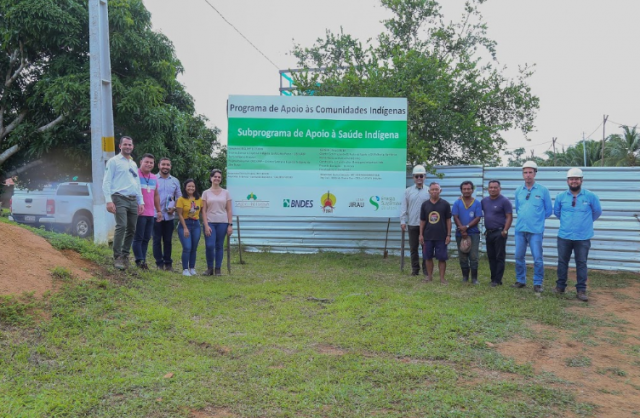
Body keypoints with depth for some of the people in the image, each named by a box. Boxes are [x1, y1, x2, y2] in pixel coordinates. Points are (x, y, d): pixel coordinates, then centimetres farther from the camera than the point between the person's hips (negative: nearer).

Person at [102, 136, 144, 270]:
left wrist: (141, 202, 15)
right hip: (120, 199, -6)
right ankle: (117, 257, -13)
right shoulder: (114, 161, 2)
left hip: (133, 200, 6)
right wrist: (109, 201, -14)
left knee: (131, 229, 5)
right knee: (121, 226, -18)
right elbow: (106, 182, -4)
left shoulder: (134, 164, 21)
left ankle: (125, 255, 17)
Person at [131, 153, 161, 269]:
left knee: (146, 238, 8)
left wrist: (159, 210, 20)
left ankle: (143, 260, 14)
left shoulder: (154, 178, 16)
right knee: (138, 238, -3)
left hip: (151, 214, 7)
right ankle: (139, 261, -1)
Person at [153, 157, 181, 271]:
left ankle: (168, 263, 16)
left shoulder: (175, 181, 11)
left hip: (169, 216, 3)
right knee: (157, 240, 1)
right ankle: (159, 263, 7)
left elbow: (179, 198, 15)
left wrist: (174, 208, -3)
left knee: (168, 240, 8)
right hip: (156, 215, -3)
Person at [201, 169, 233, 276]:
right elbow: (204, 211, 1)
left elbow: (229, 210, 6)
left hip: (222, 223, 1)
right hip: (210, 222, -1)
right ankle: (210, 268, 8)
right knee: (209, 245, -10)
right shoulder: (206, 193, 5)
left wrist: (230, 225, -1)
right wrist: (206, 225, -8)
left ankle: (218, 269, 14)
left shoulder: (226, 193, 7)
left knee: (219, 246, 3)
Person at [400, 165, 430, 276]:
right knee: (413, 248, 8)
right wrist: (403, 221, -1)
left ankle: (426, 269, 14)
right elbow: (404, 207, 5)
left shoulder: (429, 191, 1)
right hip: (412, 224, 2)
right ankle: (415, 269, 17)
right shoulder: (408, 191, 6)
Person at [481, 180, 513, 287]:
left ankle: (497, 280, 1)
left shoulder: (504, 201, -7)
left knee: (499, 257, -2)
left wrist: (505, 231, -17)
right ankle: (493, 278, 19)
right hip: (488, 233, 6)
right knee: (491, 257, 11)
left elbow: (509, 217, -11)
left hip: (499, 233, -6)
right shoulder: (484, 201, 9)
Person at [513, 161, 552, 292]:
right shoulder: (518, 190, 7)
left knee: (537, 258, -3)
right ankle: (521, 280, 23)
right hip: (520, 229, 4)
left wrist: (537, 218, 10)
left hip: (536, 230, -3)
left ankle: (538, 283, 10)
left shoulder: (543, 190, -2)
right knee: (519, 257, 9)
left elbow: (548, 210, 6)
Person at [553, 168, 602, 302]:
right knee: (562, 261, 11)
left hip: (583, 237, -2)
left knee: (581, 263, 4)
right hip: (564, 236, 2)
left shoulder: (590, 196, -5)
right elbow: (556, 212, 16)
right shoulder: (560, 196, -1)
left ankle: (581, 290, 11)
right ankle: (560, 285, 25)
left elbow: (597, 212, 10)